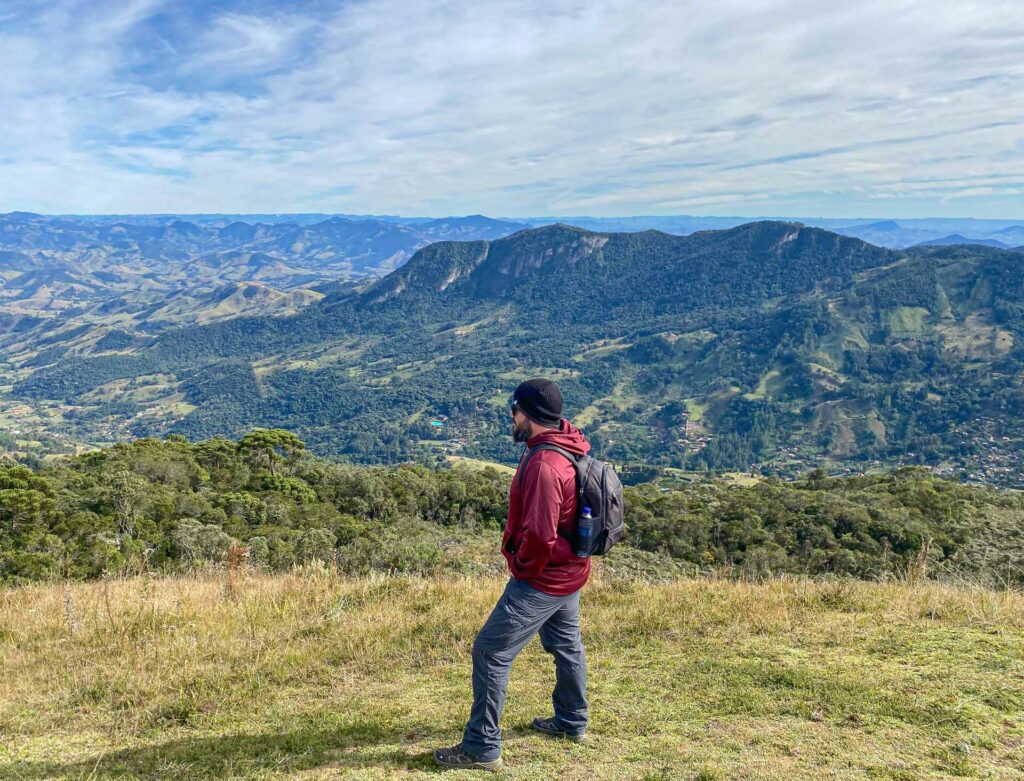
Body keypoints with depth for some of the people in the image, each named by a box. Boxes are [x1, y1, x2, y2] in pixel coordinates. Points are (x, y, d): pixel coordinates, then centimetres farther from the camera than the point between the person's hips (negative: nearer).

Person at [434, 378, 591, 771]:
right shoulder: (569, 449, 2)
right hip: (570, 571, 10)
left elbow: (540, 535, -31)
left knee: (490, 651, -2)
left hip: (543, 579, -10)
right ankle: (571, 722, 43)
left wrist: (522, 566, -13)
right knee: (566, 644, 24)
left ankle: (482, 748, 7)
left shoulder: (543, 464, -29)